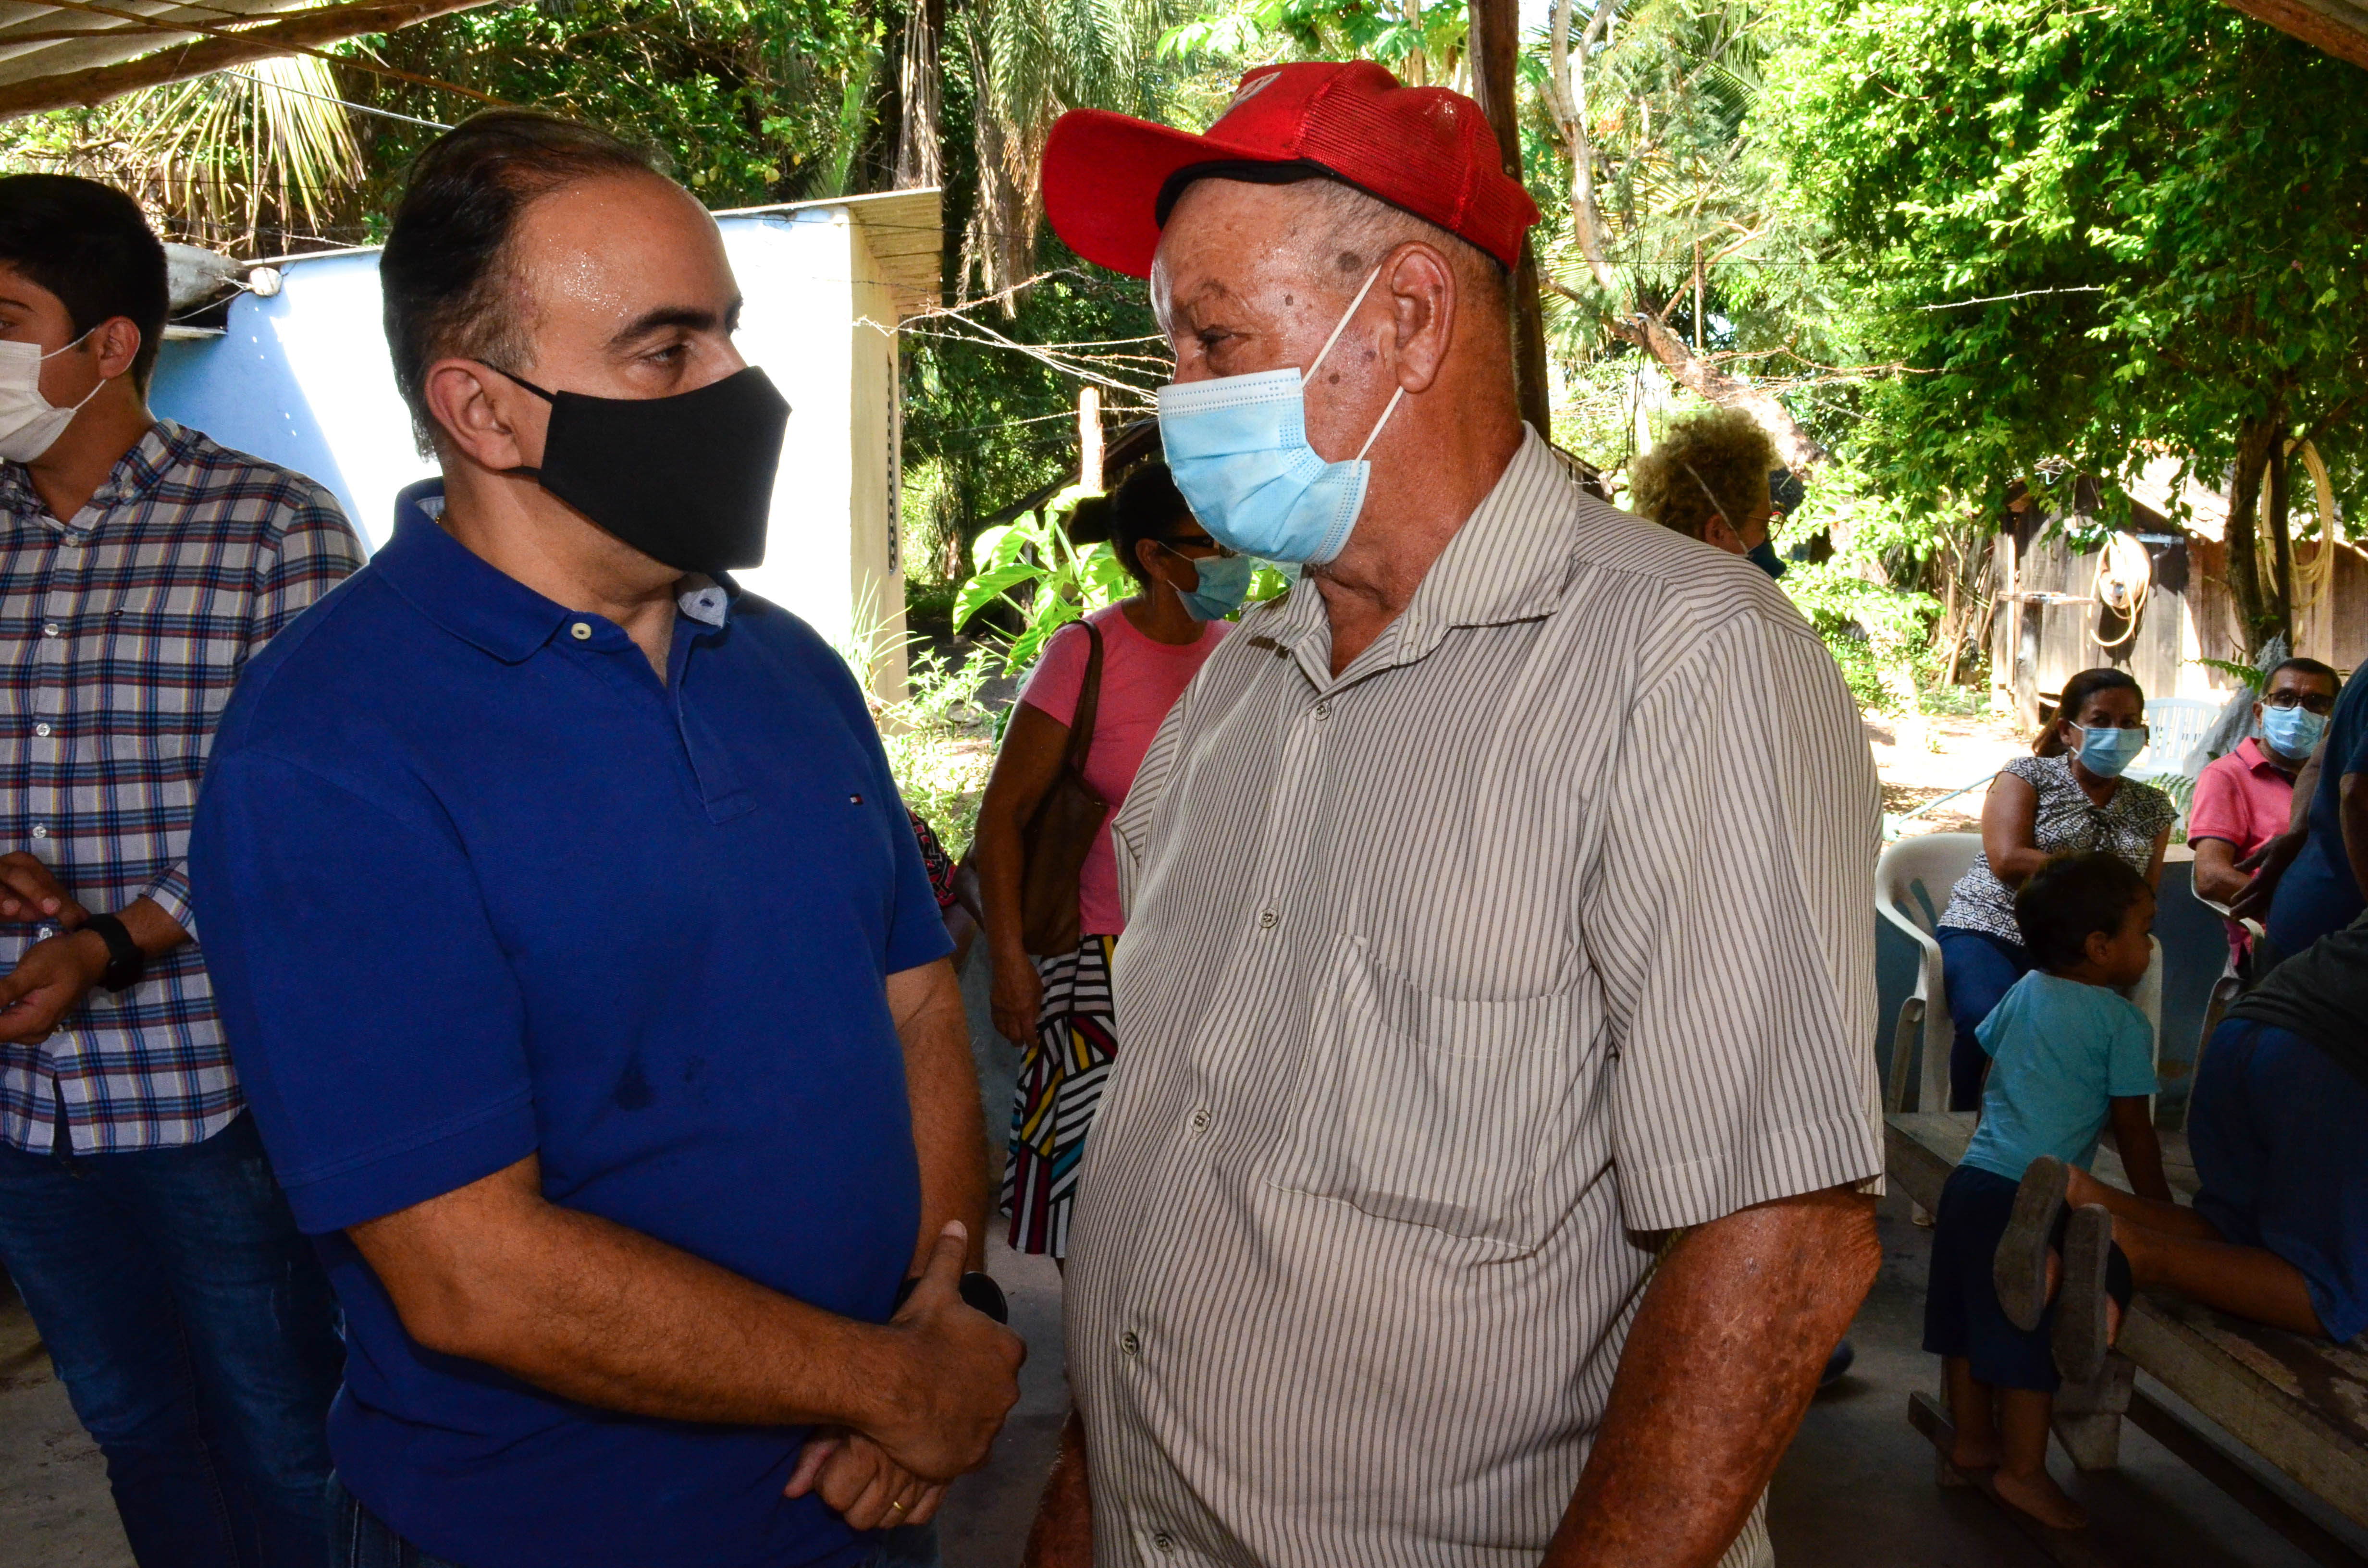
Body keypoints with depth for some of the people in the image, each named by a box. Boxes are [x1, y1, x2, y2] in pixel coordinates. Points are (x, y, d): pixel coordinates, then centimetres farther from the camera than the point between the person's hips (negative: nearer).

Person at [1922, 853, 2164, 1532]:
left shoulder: (2023, 992, 13)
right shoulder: (2123, 1023, -7)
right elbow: (2134, 1131, -3)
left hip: (1972, 1176, 7)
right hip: (2030, 1197, -7)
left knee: (1970, 1322, 16)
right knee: (2031, 1338, 2)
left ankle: (1974, 1439, 30)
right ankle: (2023, 1472, 9)